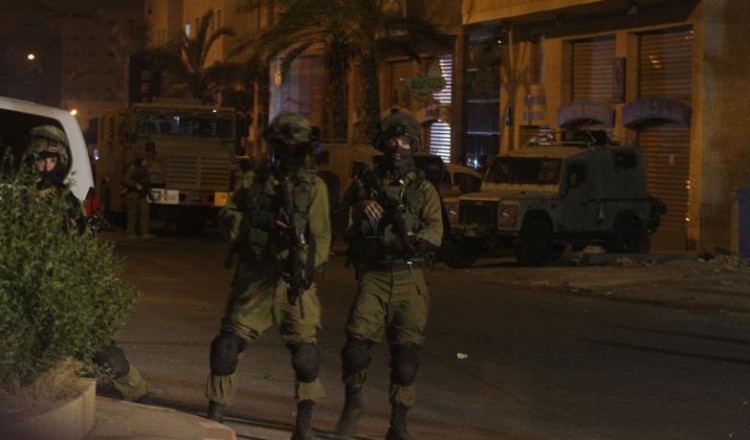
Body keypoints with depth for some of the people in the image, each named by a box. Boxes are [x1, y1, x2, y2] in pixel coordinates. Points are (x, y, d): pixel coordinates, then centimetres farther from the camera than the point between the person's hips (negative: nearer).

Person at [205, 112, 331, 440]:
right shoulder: (253, 180, 9)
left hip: (294, 281, -1)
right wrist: (258, 221, -14)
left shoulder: (314, 186, 3)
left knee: (305, 350, -7)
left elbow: (320, 237, -3)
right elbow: (226, 218, 4)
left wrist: (305, 266, -19)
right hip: (254, 280, 1)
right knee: (227, 345, -5)